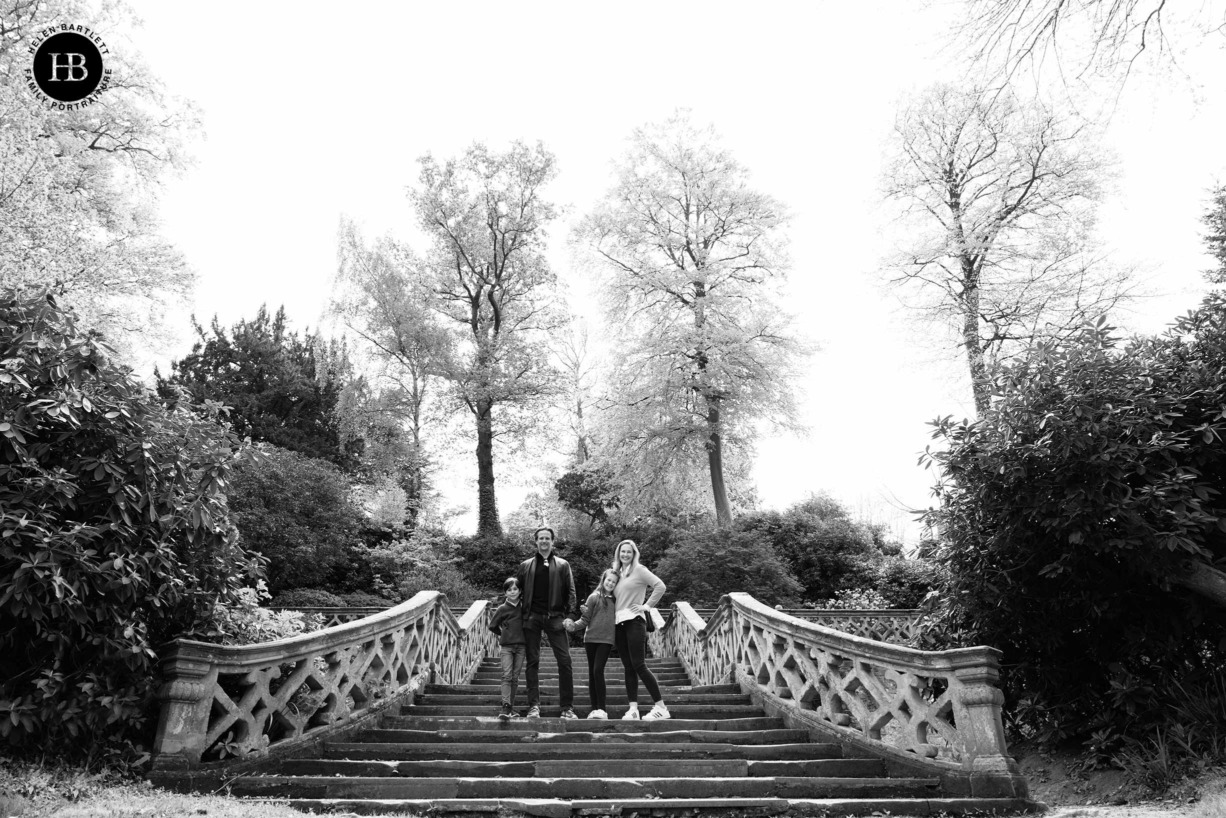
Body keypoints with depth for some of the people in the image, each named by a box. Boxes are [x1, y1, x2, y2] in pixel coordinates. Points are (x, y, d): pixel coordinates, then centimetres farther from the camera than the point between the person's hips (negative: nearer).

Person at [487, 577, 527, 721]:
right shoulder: (502, 608, 0)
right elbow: (492, 625, 9)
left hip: (521, 646, 2)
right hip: (507, 646, -2)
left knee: (515, 677, 5)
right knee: (506, 675, -11)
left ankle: (511, 707, 11)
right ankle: (505, 706, -17)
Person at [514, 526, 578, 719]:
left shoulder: (562, 565, 9)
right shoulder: (526, 565, 11)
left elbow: (570, 591, 5)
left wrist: (569, 615, -4)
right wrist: (519, 609, 5)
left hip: (555, 617, -1)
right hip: (532, 617, 1)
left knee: (564, 660, -6)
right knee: (532, 662, 2)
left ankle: (567, 707, 0)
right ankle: (534, 706, 7)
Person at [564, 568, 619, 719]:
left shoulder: (616, 600, 8)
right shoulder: (594, 597, 3)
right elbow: (585, 620, 2)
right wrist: (573, 625, -14)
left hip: (606, 640, 0)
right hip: (591, 638, 1)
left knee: (598, 670, -12)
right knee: (592, 673, 5)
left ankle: (601, 709, -8)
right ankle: (594, 708, 11)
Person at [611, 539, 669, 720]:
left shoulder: (639, 570, -2)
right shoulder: (618, 573, 18)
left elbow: (660, 586, -10)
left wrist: (647, 605, -9)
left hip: (634, 621, -7)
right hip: (619, 623, 7)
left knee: (638, 665, -11)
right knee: (628, 668, 4)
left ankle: (661, 707, -6)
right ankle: (633, 709, 4)